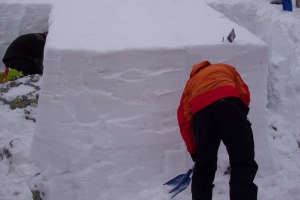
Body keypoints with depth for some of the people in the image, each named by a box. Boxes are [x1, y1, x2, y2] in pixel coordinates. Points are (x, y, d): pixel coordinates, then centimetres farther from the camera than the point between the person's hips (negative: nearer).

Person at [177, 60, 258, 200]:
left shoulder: (191, 83, 38)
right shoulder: (226, 69, 38)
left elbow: (184, 118, 26)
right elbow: (244, 93, 22)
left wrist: (193, 151, 28)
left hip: (202, 112, 2)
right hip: (229, 104, -2)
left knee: (203, 168, 16)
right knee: (243, 165, -5)